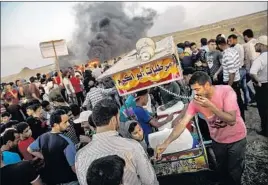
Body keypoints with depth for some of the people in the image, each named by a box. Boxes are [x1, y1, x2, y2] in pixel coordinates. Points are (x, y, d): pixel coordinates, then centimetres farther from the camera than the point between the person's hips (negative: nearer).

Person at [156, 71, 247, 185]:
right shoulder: (196, 102, -19)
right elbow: (182, 123, -22)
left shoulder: (226, 91, -28)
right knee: (222, 170, 21)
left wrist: (210, 105, -39)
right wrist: (166, 143, -32)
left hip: (236, 138, -3)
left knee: (235, 172, 11)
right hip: (217, 140, 3)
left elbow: (231, 120, -31)